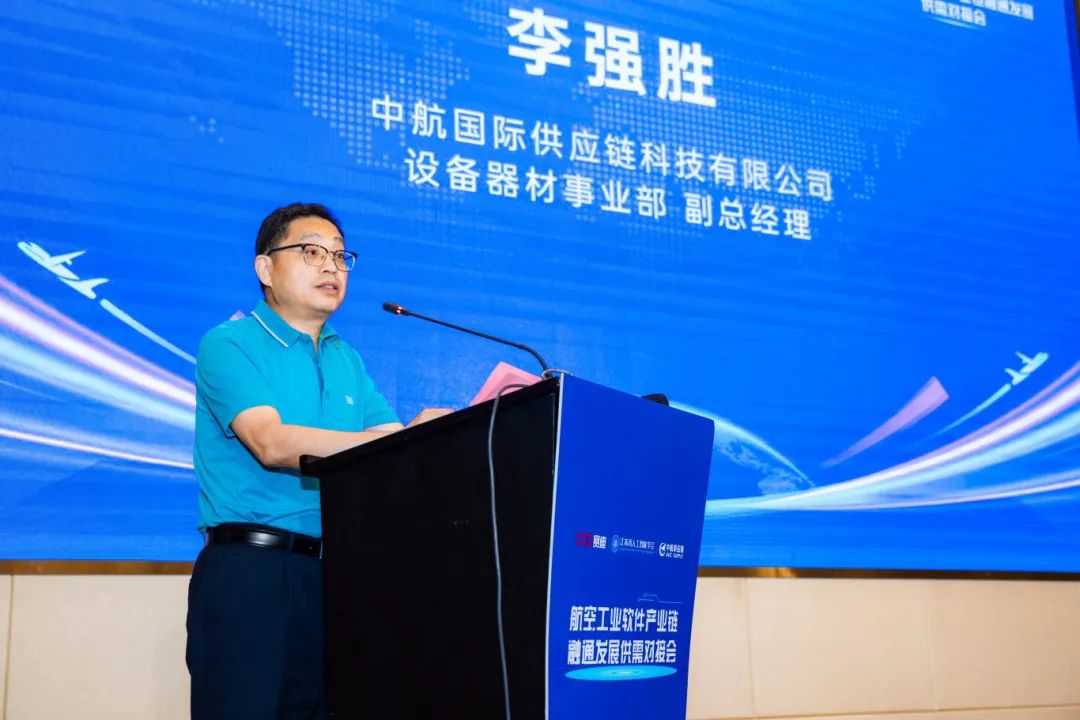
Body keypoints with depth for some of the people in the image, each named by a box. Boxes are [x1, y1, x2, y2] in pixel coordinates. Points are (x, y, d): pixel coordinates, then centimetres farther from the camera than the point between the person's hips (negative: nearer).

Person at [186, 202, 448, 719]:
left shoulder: (348, 361, 16)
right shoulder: (229, 345, -3)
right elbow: (273, 444, -19)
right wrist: (406, 438, -22)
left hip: (335, 572, 6)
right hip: (250, 568, -6)